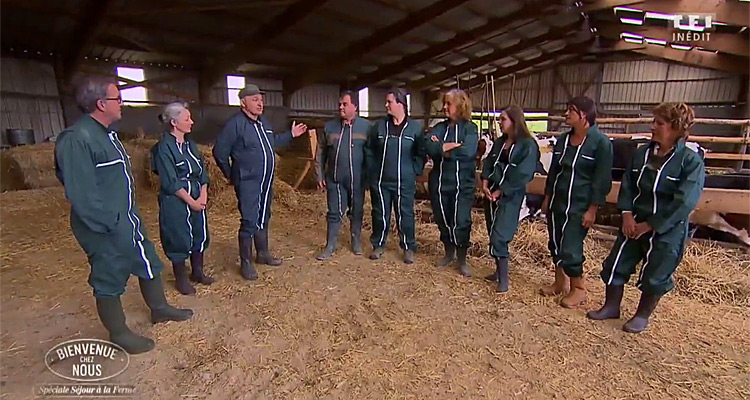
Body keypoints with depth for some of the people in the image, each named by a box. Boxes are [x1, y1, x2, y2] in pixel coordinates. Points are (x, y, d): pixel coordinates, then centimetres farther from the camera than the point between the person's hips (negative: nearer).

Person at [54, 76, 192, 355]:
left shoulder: (106, 134, 9)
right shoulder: (78, 139, -22)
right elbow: (81, 194, -25)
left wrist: (129, 214, 15)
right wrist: (109, 224, -20)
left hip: (128, 219, 10)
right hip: (105, 230, -9)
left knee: (149, 263, 21)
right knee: (110, 281, 8)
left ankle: (159, 308, 41)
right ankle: (119, 334, 26)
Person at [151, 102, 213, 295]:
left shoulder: (190, 144, 9)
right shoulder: (164, 147, -12)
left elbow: (202, 172, 8)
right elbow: (171, 181, -15)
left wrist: (203, 196, -4)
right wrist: (191, 201, -12)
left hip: (197, 199, 7)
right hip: (176, 202, -7)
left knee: (200, 234, 14)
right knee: (179, 239, 4)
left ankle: (197, 272, 32)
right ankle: (181, 279, 22)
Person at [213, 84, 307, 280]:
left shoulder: (263, 122, 10)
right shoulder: (235, 124, -15)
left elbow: (273, 142, 25)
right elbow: (219, 152, -11)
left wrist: (290, 134, 21)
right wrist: (231, 175, -4)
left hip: (266, 181, 8)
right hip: (247, 183, -8)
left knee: (263, 218, 17)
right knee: (249, 221, -4)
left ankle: (263, 253, 33)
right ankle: (246, 263, 9)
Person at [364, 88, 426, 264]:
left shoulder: (415, 127, -3)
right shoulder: (379, 125, 3)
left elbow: (421, 153, 3)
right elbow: (369, 150, 11)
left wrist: (414, 172, -5)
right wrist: (372, 170, 5)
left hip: (404, 183, -2)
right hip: (380, 181, 2)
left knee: (405, 216, 5)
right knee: (380, 214, 11)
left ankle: (408, 248, 21)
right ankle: (378, 245, 28)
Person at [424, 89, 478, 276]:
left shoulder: (470, 127, -3)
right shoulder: (439, 127, 9)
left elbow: (468, 151, -21)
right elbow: (428, 146, -10)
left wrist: (441, 149, -13)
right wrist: (449, 146, -21)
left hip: (462, 184, -4)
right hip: (439, 183, 4)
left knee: (461, 222, -1)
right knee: (442, 220, 14)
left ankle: (462, 259, 19)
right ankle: (449, 253, 34)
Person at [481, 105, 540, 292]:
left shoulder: (528, 145, -10)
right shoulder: (499, 142, 12)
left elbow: (522, 175, -16)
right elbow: (489, 163, 10)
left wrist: (501, 191, -15)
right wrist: (485, 183, -7)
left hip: (510, 197, -7)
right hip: (491, 193, 7)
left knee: (499, 237, -12)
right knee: (493, 235, 11)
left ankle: (503, 280, -1)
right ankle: (499, 271, 26)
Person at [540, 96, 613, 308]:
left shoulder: (601, 142, -11)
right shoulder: (563, 139, 8)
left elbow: (602, 179, -12)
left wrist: (592, 210, -14)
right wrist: (547, 198, 13)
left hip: (579, 206, -6)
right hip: (557, 202, 7)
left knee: (570, 247, -4)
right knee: (556, 244, 13)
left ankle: (579, 288, 17)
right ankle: (559, 282, 29)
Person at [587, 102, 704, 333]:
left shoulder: (692, 162, -13)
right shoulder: (642, 153, 2)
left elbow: (684, 203, -17)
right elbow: (627, 185, 4)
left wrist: (650, 225, -17)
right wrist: (627, 214, -9)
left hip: (667, 231, -5)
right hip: (634, 223, 5)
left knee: (655, 276, 9)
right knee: (616, 265, 9)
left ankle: (642, 315, 30)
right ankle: (611, 306, 28)